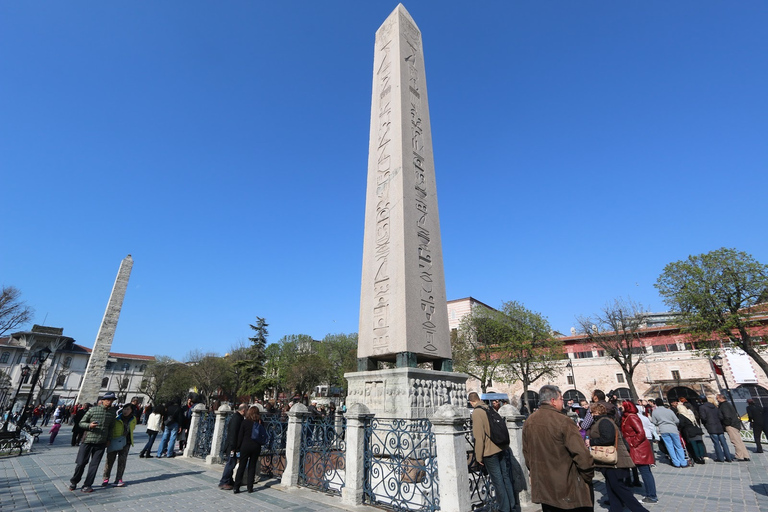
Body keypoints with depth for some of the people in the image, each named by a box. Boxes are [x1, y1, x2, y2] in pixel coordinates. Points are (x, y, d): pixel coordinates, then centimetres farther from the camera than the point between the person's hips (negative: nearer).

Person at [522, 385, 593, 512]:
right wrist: (588, 476, -3)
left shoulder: (528, 422, 0)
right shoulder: (563, 421, -19)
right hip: (568, 487, -5)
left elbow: (526, 452, 8)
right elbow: (581, 453, -20)